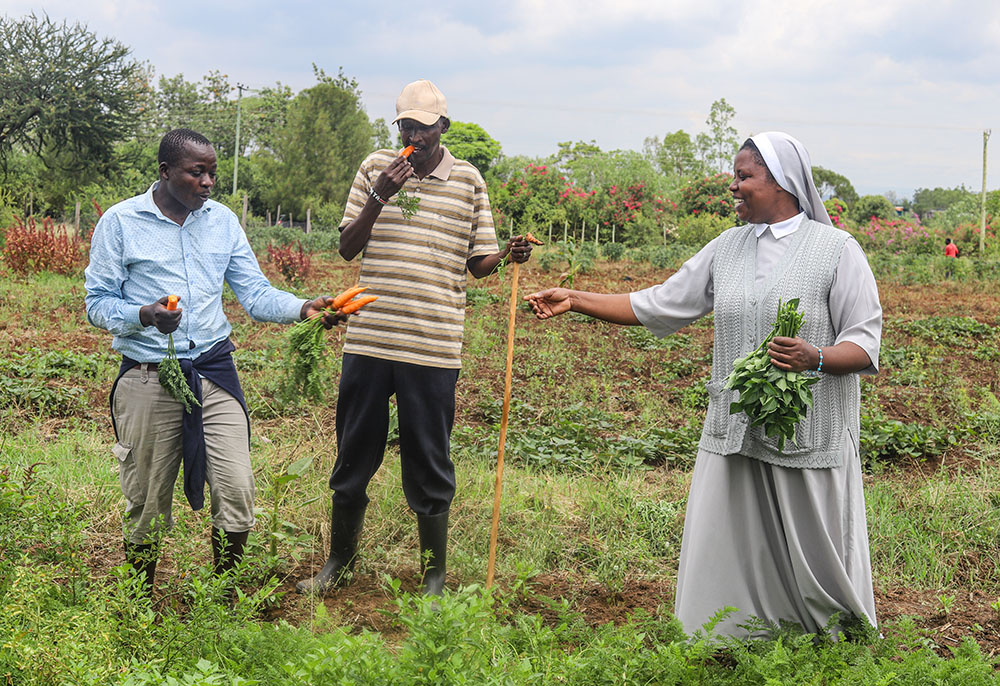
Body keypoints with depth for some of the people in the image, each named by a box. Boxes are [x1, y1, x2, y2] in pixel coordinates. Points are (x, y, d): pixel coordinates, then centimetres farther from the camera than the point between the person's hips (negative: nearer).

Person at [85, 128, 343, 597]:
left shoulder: (223, 220, 9)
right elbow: (98, 303, -1)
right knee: (148, 504, 6)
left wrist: (302, 309, -12)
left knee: (237, 493, -5)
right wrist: (143, 316, -21)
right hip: (148, 380, -3)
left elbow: (255, 295, 6)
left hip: (214, 373, 3)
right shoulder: (120, 222, -2)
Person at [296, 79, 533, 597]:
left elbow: (478, 263, 8)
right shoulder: (375, 168, 7)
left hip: (433, 346, -2)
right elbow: (347, 248, 5)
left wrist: (506, 255, -14)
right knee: (354, 455, 12)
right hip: (368, 339, 2)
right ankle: (339, 562, 30)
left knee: (429, 465, 5)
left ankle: (434, 578, 19)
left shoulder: (468, 180, 4)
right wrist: (379, 197, -9)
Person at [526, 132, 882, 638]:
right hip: (735, 435, 5)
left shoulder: (837, 250, -3)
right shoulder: (728, 247, 12)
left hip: (809, 439, -4)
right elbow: (659, 305, 14)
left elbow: (866, 342, -5)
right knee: (726, 557, 6)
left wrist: (816, 358, -25)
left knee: (814, 562, 3)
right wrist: (574, 300, 9)